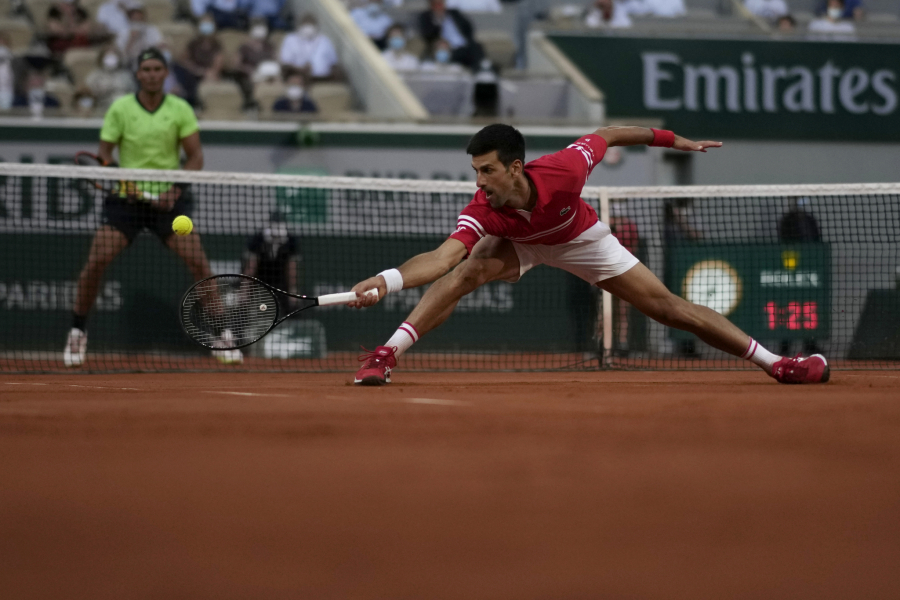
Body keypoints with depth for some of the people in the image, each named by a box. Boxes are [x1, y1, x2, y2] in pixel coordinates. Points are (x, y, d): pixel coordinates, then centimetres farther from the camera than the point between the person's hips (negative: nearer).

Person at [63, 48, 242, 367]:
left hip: (168, 199, 0)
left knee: (198, 261, -13)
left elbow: (195, 156, -2)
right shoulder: (120, 108, -3)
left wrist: (175, 189, -16)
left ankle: (221, 336, -2)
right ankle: (77, 333, 5)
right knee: (95, 261, -13)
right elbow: (104, 154, -1)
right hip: (126, 198, 0)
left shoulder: (180, 110, -2)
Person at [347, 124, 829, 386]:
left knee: (668, 307, -3)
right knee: (467, 270, -33)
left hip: (580, 239, 0)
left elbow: (607, 135, -21)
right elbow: (442, 256, -53)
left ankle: (772, 361, 6)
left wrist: (674, 140, -10)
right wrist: (388, 280, -72)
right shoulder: (481, 213, -39)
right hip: (518, 243, 0)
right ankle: (385, 356, -29)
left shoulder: (562, 171, -39)